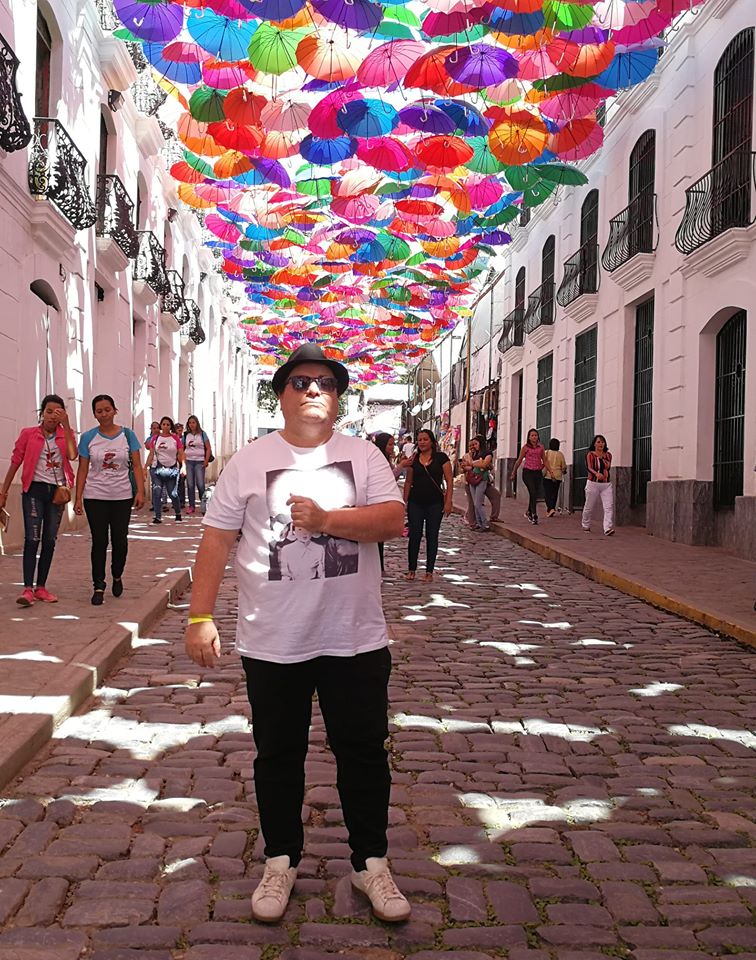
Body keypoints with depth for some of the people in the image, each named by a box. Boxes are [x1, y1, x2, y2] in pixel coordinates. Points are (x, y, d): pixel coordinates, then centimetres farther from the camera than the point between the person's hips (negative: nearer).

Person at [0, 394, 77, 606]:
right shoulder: (28, 434, 1)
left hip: (57, 491, 3)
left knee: (50, 540, 7)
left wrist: (66, 425, -15)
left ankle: (41, 587, 15)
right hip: (35, 489, -3)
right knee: (32, 538, -11)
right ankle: (27, 589, -13)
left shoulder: (65, 434, 5)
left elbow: (72, 455, -15)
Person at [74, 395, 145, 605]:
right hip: (95, 497, 0)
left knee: (120, 540, 3)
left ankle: (117, 576, 29)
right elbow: (82, 470, 2)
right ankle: (98, 586, 8)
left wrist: (140, 491, -9)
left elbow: (136, 465, 1)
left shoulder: (127, 435, 1)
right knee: (99, 541, 0)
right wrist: (78, 498, -3)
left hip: (122, 496, 0)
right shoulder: (88, 437, 1)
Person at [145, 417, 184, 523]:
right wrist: (146, 467, -3)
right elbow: (151, 454, 5)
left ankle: (178, 513, 26)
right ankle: (157, 516, 0)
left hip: (172, 469, -1)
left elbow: (181, 454, -3)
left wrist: (183, 466, -16)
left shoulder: (175, 438, 1)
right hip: (157, 468, 1)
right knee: (157, 493, -4)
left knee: (173, 493, 5)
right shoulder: (155, 438, 6)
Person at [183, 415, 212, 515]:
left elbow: (208, 448, 1)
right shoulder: (186, 435, 8)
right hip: (189, 461, 2)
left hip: (199, 461, -2)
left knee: (200, 484, -10)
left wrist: (206, 461, -8)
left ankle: (203, 503, 7)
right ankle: (191, 506, 8)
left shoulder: (202, 434, 2)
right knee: (190, 485, 2)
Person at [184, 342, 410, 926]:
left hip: (355, 639, 0)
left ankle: (370, 862, 30)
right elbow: (217, 539, 0)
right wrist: (201, 616, -5)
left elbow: (393, 520, -10)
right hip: (271, 643, 0)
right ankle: (281, 862, 34)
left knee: (364, 752, 11)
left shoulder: (364, 456, 2)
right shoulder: (249, 462, 1)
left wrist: (327, 519, -20)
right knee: (278, 756, 14)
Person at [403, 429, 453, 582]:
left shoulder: (441, 457, -2)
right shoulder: (413, 459, 5)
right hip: (415, 503, 2)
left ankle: (429, 571, 13)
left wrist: (448, 501, -11)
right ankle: (411, 569, 14)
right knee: (414, 535, 3)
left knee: (432, 536, 5)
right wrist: (404, 501, 5)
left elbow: (449, 480, -4)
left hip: (435, 503, -2)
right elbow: (408, 482, 9)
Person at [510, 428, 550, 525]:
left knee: (535, 494, 6)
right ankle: (534, 515, -14)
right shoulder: (525, 447, 2)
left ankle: (528, 513, 28)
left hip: (538, 472, 4)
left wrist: (551, 472, 7)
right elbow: (519, 461, 7)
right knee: (533, 492, -16)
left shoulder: (541, 447, 11)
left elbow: (545, 461, 15)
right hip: (528, 472, -4)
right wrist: (513, 473, 9)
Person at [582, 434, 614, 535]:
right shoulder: (590, 455, -4)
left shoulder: (608, 455, 9)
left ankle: (608, 529, -18)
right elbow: (589, 468, -17)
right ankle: (586, 525, 30)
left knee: (609, 506, -13)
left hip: (607, 484, 3)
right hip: (593, 483, -3)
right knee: (589, 507, 8)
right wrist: (597, 474, -35)